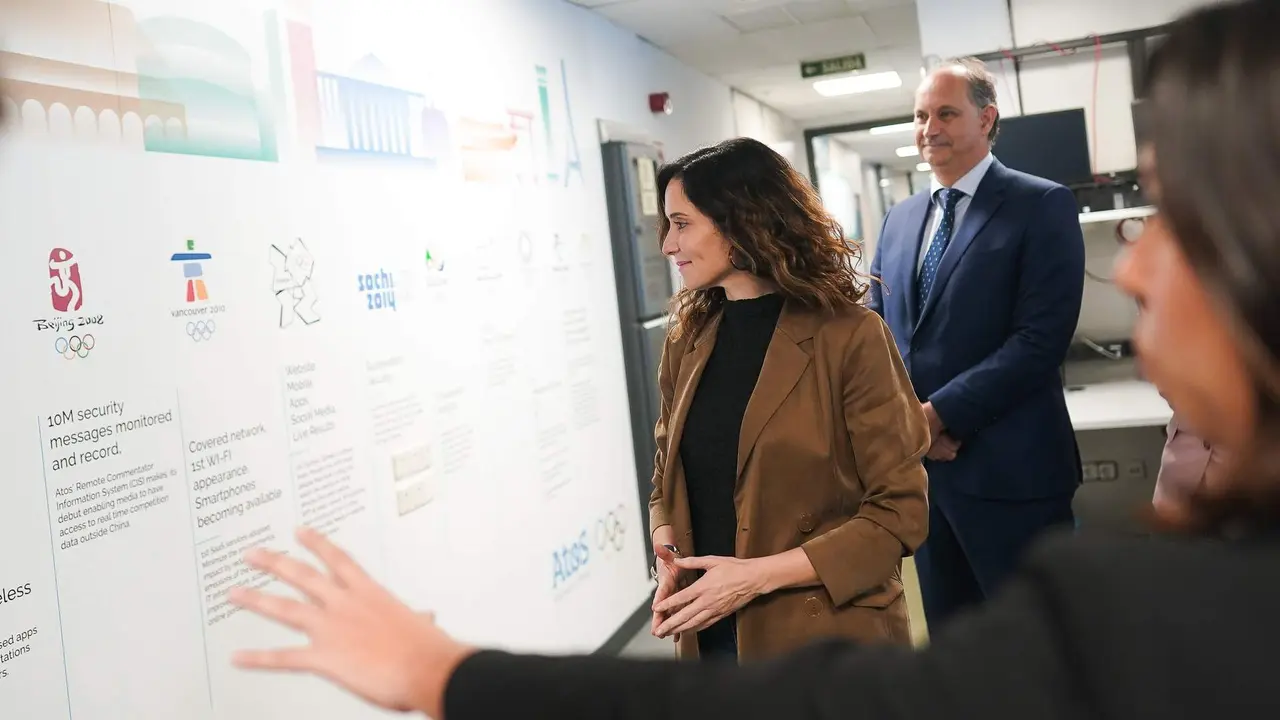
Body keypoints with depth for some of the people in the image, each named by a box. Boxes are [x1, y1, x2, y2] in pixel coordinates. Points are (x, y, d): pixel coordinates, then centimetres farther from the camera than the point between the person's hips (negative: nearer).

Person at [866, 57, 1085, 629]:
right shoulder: (899, 219, 14)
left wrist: (941, 412, -17)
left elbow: (1042, 338, -16)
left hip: (1008, 466, -6)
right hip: (918, 461, 6)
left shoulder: (1041, 205, -6)